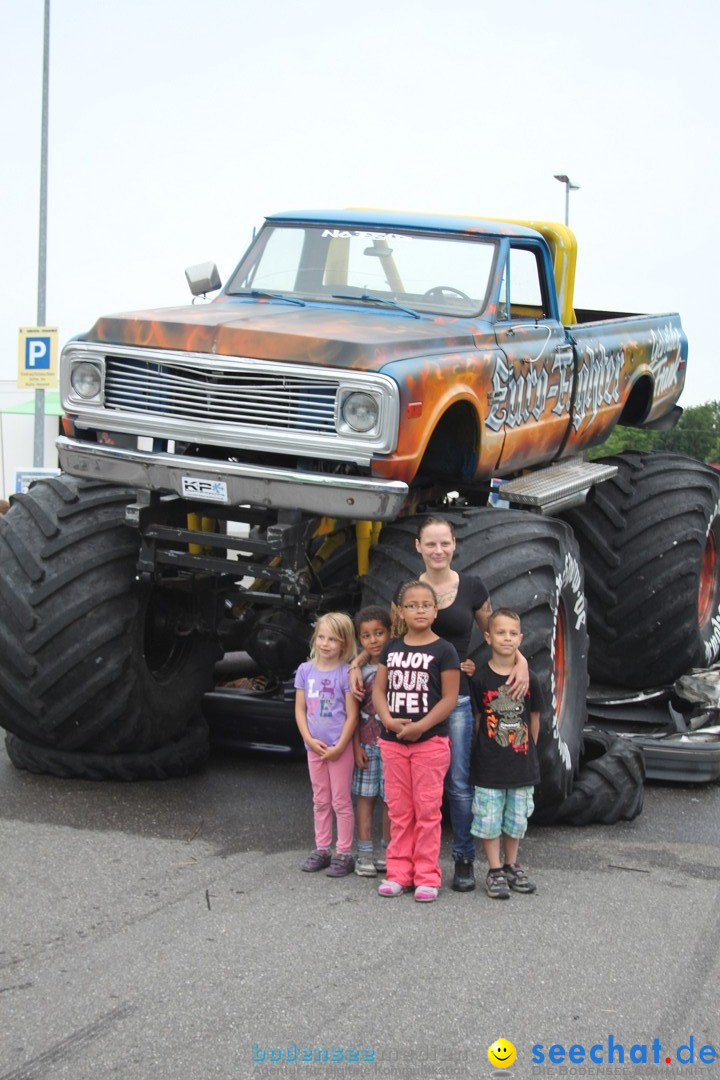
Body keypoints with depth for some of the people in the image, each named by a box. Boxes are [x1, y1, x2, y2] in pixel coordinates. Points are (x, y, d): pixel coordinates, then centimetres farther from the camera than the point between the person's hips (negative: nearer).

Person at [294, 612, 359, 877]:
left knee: (341, 801, 2)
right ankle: (322, 850, 22)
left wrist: (338, 747, -14)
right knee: (320, 800, 14)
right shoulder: (305, 670, 3)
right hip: (315, 746, 5)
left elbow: (352, 715, -10)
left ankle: (344, 854, 7)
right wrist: (310, 740, -7)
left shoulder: (345, 673, -10)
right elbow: (300, 709, 5)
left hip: (340, 748, -5)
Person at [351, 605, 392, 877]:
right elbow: (354, 711, 5)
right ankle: (365, 853, 10)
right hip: (367, 743, 2)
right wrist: (357, 745, 0)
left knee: (390, 799, 3)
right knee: (365, 796, 5)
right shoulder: (360, 671, 4)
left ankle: (387, 851, 14)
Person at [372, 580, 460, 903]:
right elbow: (379, 690, 7)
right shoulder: (391, 648, 8)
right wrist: (389, 720, -11)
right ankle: (399, 872, 18)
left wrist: (419, 726, -17)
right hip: (392, 741, 4)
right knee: (399, 810, 10)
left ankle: (427, 876, 7)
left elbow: (449, 698, -9)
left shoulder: (443, 651, -6)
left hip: (430, 741, -4)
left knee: (427, 810, 1)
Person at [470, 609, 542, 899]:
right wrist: (479, 752, -3)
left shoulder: (528, 679, 0)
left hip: (521, 764, 3)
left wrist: (528, 752, 9)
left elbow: (534, 719, 8)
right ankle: (495, 871, 12)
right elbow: (475, 719, -2)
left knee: (516, 818, 13)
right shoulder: (480, 679, -7)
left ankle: (512, 867, 27)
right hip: (488, 766, -3)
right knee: (489, 819, 1)